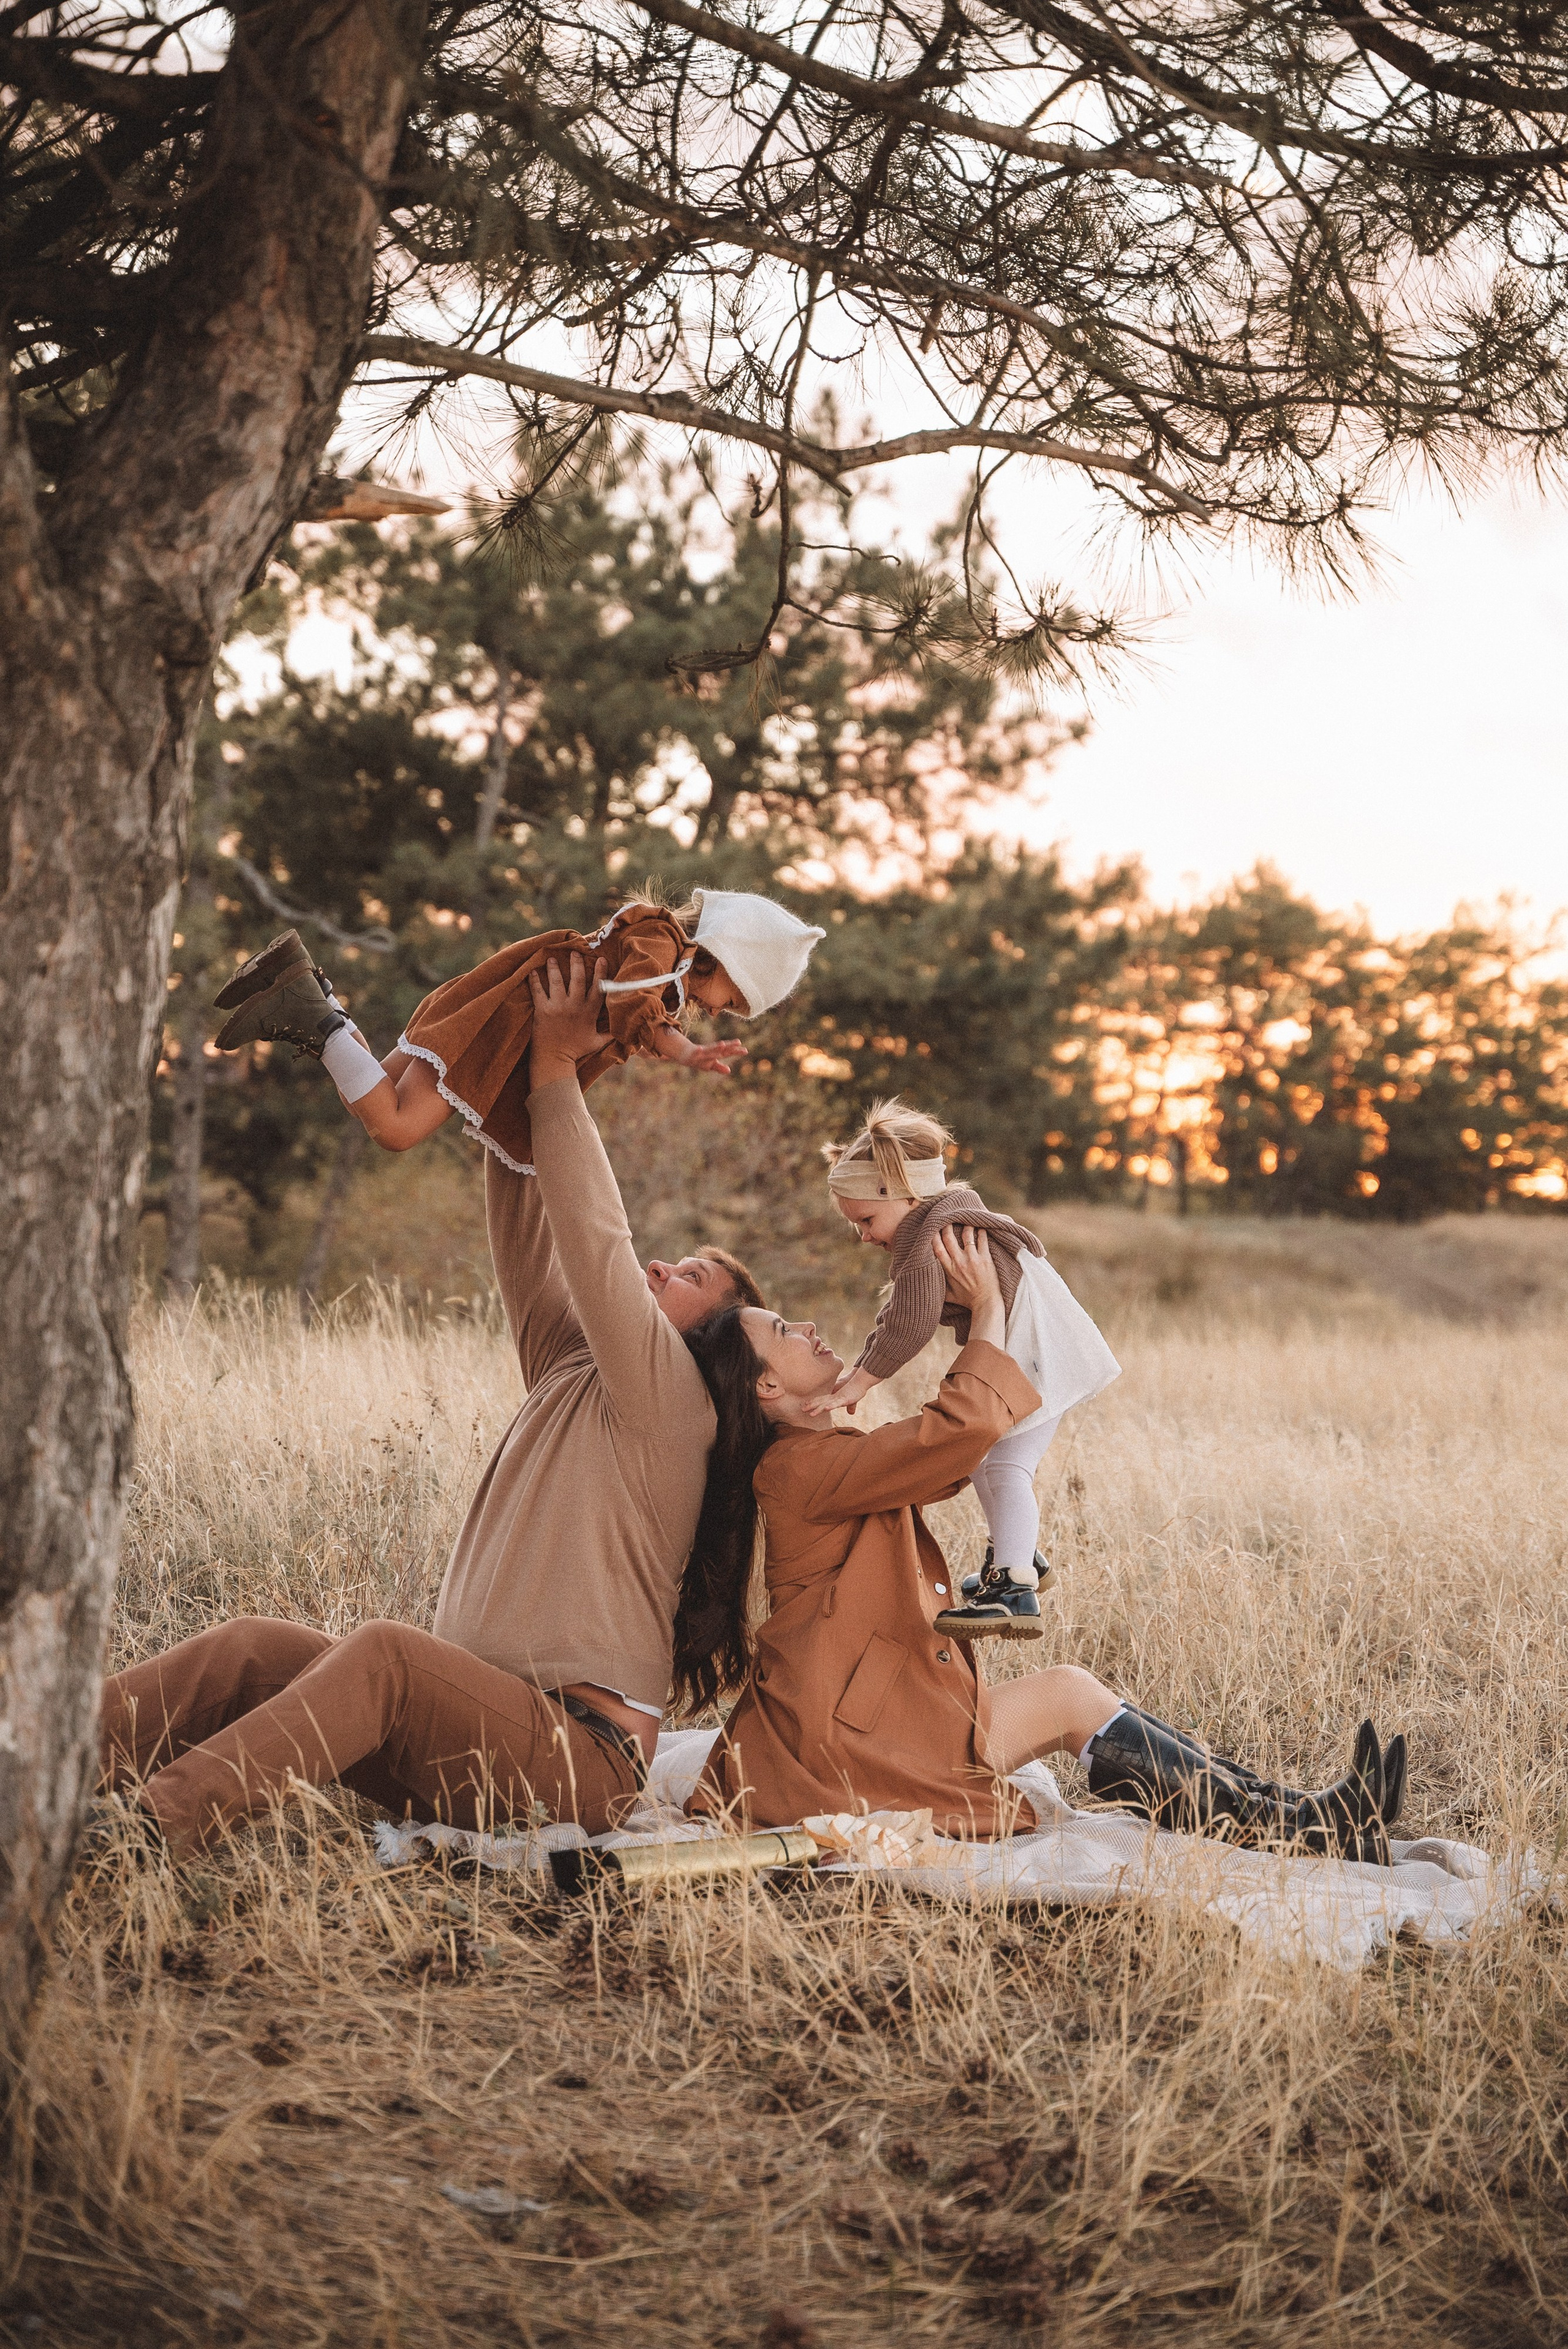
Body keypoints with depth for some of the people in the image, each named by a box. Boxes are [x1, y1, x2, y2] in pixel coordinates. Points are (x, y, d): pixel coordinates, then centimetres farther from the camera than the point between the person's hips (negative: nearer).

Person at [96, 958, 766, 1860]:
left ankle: (161, 1819, -46)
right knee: (257, 1647, -8)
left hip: (579, 1753, -8)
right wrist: (516, 1099, 9)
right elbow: (529, 1245, 17)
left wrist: (556, 1071, -7)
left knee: (383, 1652, -33)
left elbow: (594, 1240, -12)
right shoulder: (567, 1364, 22)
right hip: (470, 1730, 8)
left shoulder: (666, 1393, -3)